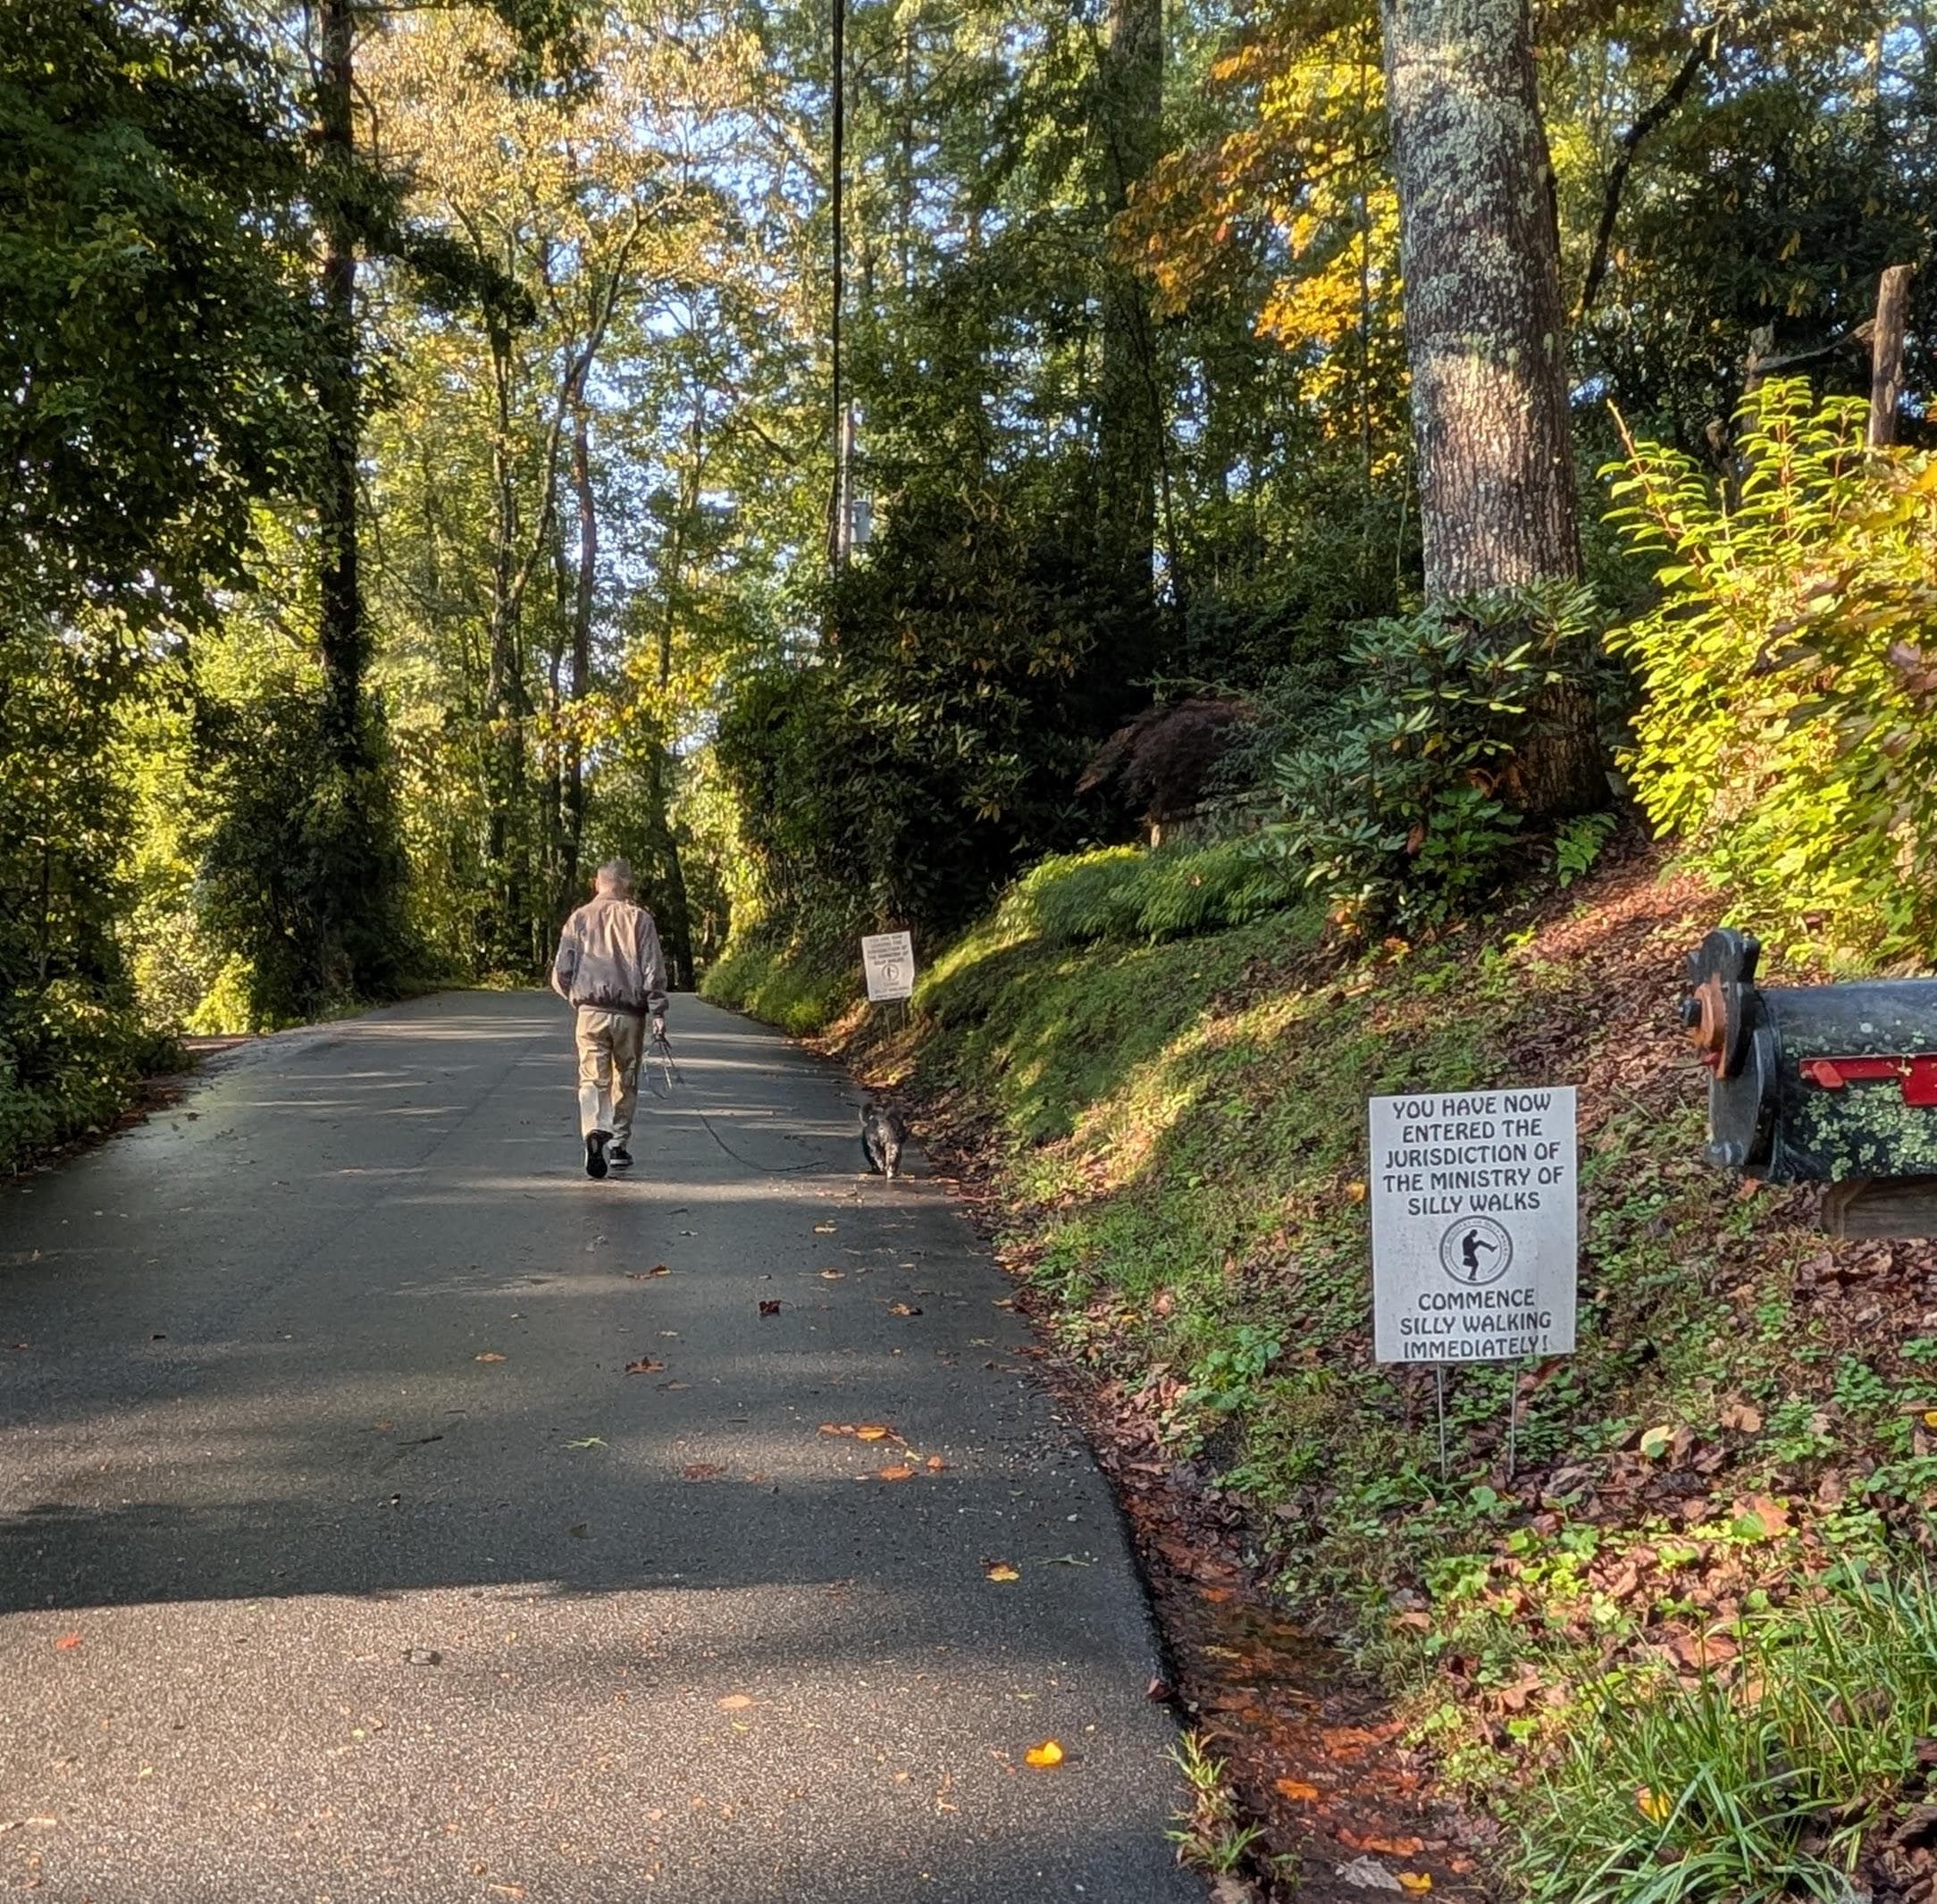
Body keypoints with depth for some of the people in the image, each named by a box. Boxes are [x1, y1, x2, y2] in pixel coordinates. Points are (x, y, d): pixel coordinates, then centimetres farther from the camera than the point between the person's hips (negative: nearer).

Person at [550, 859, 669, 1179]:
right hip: (630, 1013, 0)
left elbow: (560, 974, 4)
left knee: (592, 1078, -1)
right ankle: (619, 1145, 21)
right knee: (625, 1081, 13)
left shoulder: (579, 919, 5)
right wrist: (658, 1012, -4)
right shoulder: (639, 918, 0)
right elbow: (653, 969, -6)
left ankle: (595, 1132, -25)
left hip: (590, 1012, 0)